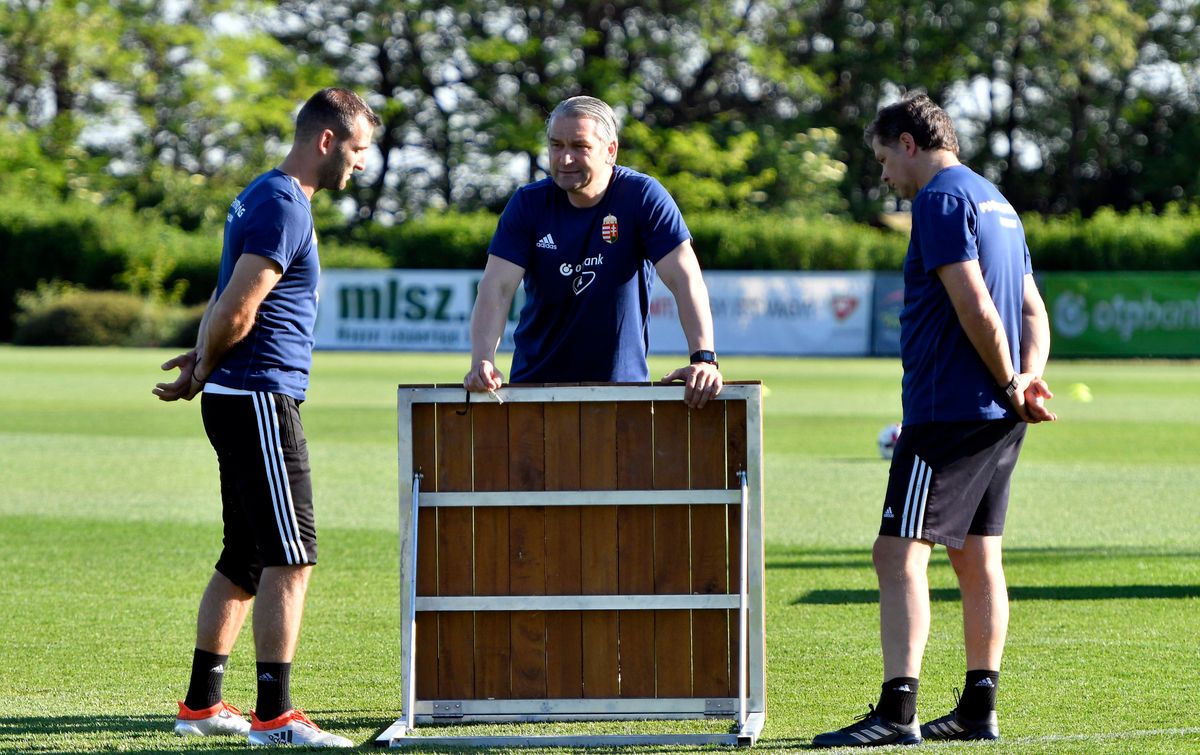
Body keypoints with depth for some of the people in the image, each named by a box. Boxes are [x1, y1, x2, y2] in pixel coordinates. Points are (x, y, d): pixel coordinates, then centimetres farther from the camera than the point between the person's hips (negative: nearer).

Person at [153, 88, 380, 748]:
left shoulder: (261, 198, 19)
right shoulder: (283, 206, -14)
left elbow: (229, 307, 22)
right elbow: (236, 311, -18)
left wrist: (203, 363, 8)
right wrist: (203, 368, -1)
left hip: (237, 401, 10)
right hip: (259, 399, -10)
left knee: (244, 560, 15)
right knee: (290, 559, -11)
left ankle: (201, 705, 21)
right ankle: (274, 717, -13)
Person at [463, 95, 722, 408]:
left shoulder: (644, 198, -7)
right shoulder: (528, 203, 0)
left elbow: (684, 279, -15)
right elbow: (497, 287, -9)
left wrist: (703, 358, -29)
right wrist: (482, 362, -26)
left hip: (622, 381, -2)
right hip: (535, 380, 2)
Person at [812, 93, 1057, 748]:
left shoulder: (940, 199, -11)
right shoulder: (994, 201, 20)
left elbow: (975, 307, -20)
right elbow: (1033, 311, 17)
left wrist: (1009, 385, -9)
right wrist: (1027, 378, 0)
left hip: (949, 411, -10)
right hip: (998, 420, 10)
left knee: (900, 553, -12)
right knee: (977, 558, 14)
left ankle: (897, 712, -19)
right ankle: (979, 708, 18)